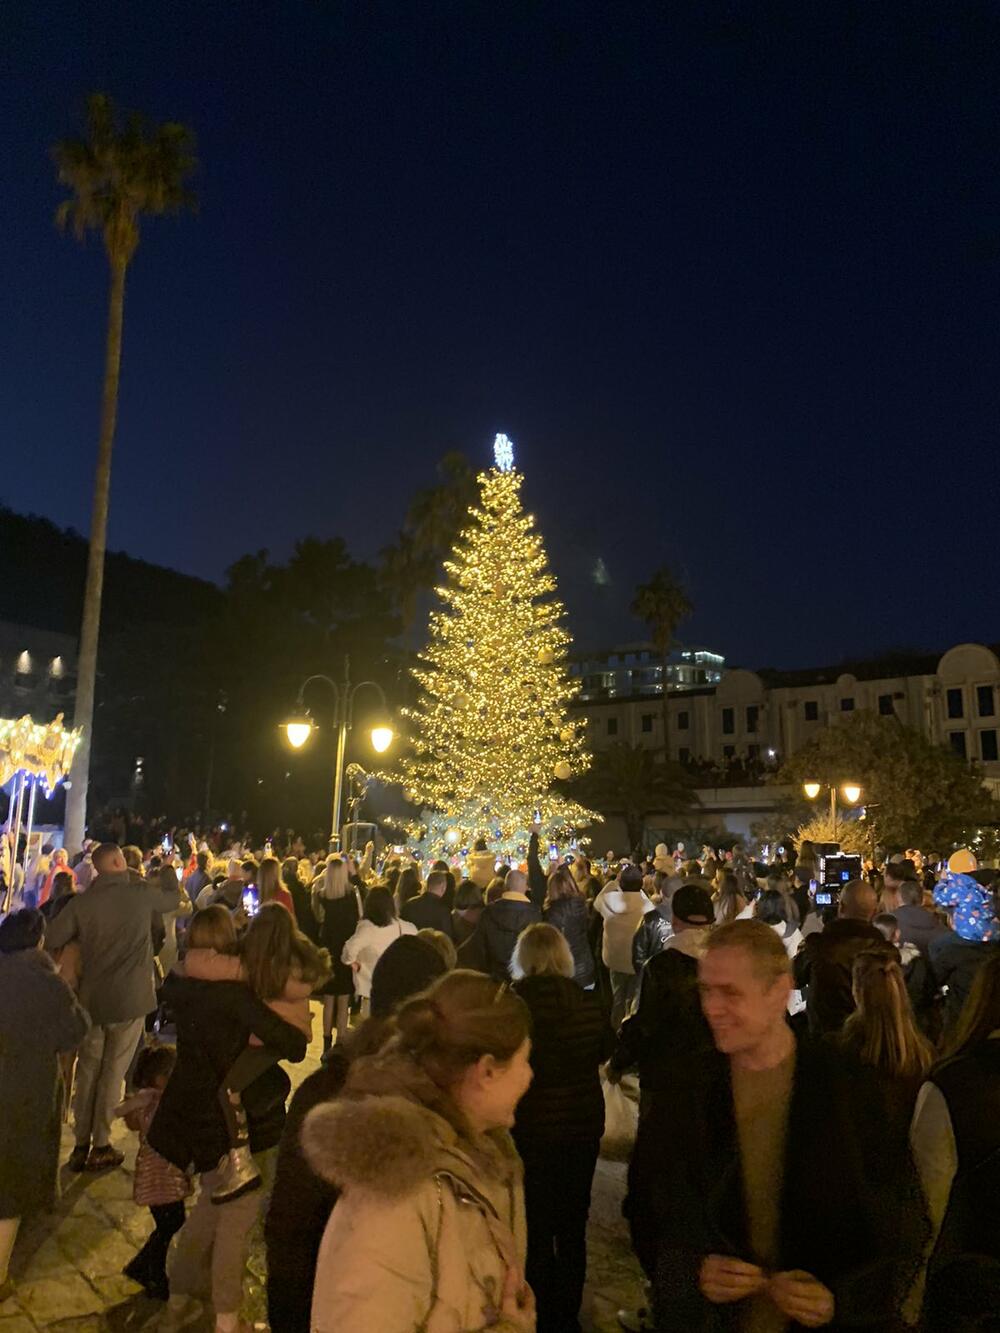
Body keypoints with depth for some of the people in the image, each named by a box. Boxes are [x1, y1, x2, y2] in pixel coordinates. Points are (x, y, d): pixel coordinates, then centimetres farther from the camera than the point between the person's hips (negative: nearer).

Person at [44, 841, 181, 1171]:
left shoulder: (81, 902, -5)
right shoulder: (142, 894, -7)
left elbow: (51, 941, -7)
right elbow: (174, 899, 13)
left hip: (92, 997, 2)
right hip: (131, 997, -2)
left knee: (87, 1070, 14)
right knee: (113, 1071, 7)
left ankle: (80, 1145, 19)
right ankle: (100, 1146, 14)